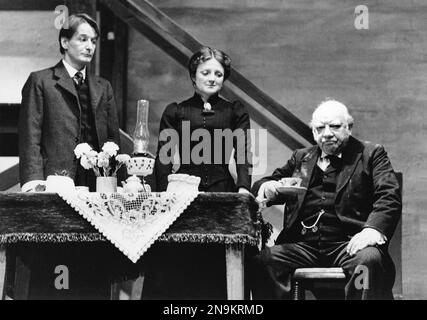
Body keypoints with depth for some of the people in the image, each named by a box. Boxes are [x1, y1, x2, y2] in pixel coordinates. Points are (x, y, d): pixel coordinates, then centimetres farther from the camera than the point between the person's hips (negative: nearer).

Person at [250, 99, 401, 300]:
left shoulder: (371, 155, 13)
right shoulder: (300, 158, 24)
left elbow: (390, 197, 0)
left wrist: (373, 229, -20)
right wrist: (266, 187, -2)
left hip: (348, 244, -2)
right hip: (303, 244, 3)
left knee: (369, 260, -36)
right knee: (261, 261, -25)